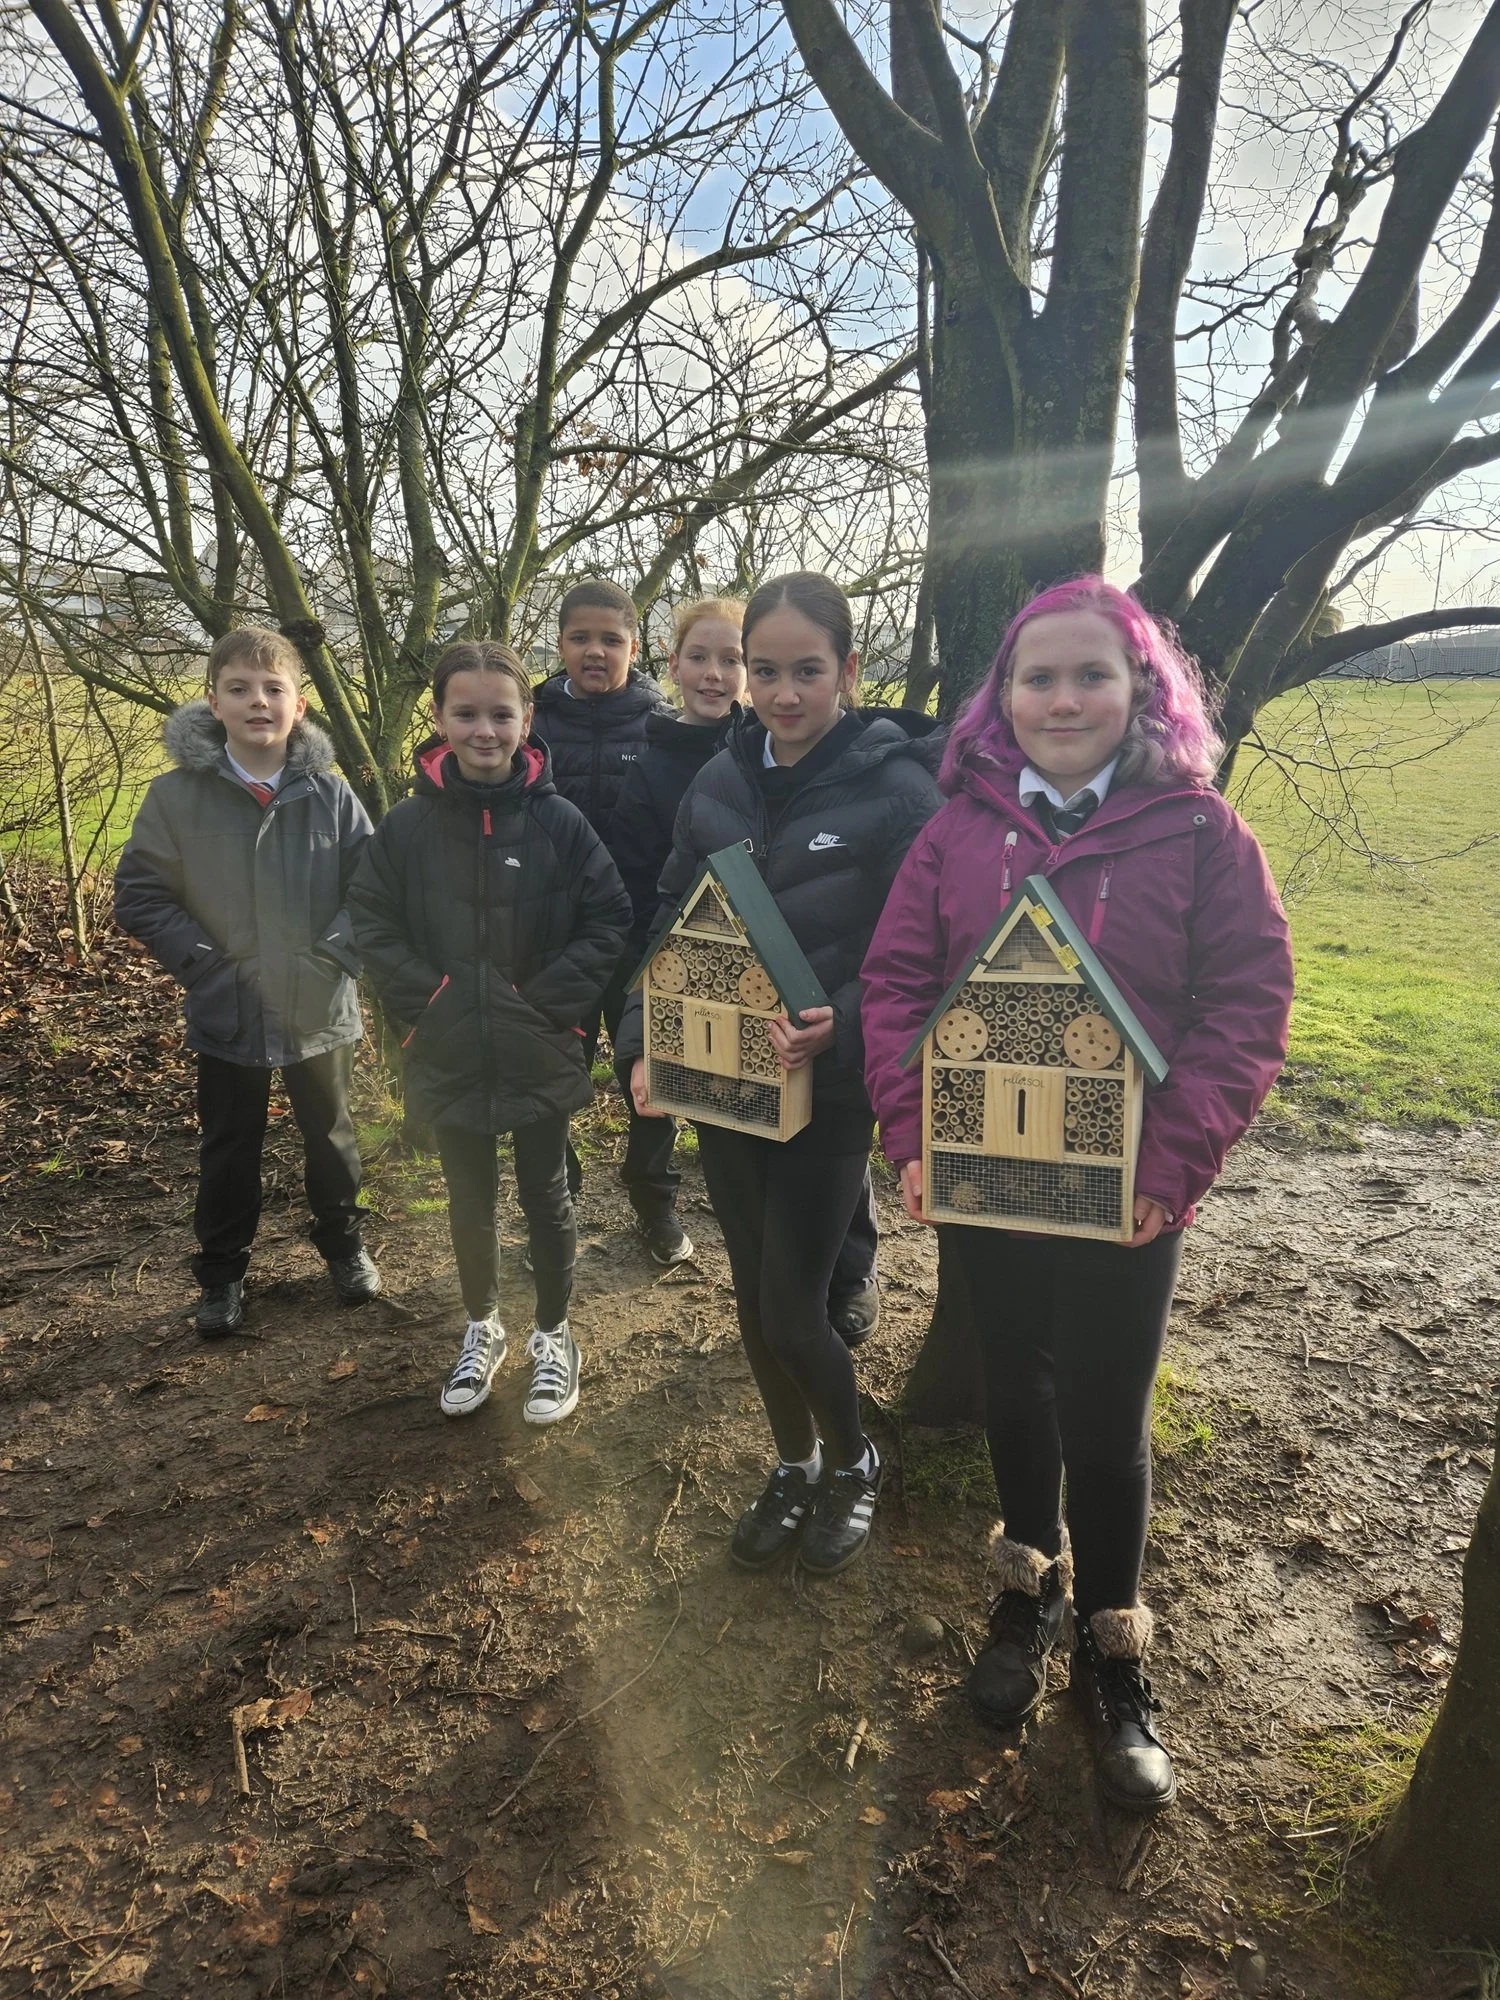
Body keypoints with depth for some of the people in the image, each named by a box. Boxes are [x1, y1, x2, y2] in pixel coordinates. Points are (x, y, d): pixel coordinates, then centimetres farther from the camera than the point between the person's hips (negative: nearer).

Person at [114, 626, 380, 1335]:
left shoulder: (329, 793, -7)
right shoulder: (177, 794, -9)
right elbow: (139, 895, -4)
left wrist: (336, 957, -13)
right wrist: (204, 964, -12)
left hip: (320, 1010, 1)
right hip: (227, 1013, 0)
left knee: (329, 1135, 19)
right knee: (228, 1150, 14)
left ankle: (342, 1243, 40)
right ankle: (221, 1271, 33)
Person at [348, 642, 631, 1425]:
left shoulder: (559, 822, -11)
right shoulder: (408, 824, -7)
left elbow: (609, 922, -8)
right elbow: (373, 924, -1)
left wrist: (546, 1000, -15)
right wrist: (429, 998, -12)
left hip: (541, 1056, -1)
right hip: (449, 1057, 2)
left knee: (546, 1199, 14)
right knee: (469, 1201, 18)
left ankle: (553, 1336, 35)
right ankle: (481, 1328, 41)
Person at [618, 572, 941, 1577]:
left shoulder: (897, 789, -12)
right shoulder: (718, 785, 4)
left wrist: (842, 1024, -27)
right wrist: (648, 1042, -4)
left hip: (829, 1093, -5)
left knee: (793, 1313, -1)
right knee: (755, 1298, 16)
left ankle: (853, 1463, 31)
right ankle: (794, 1466, 40)